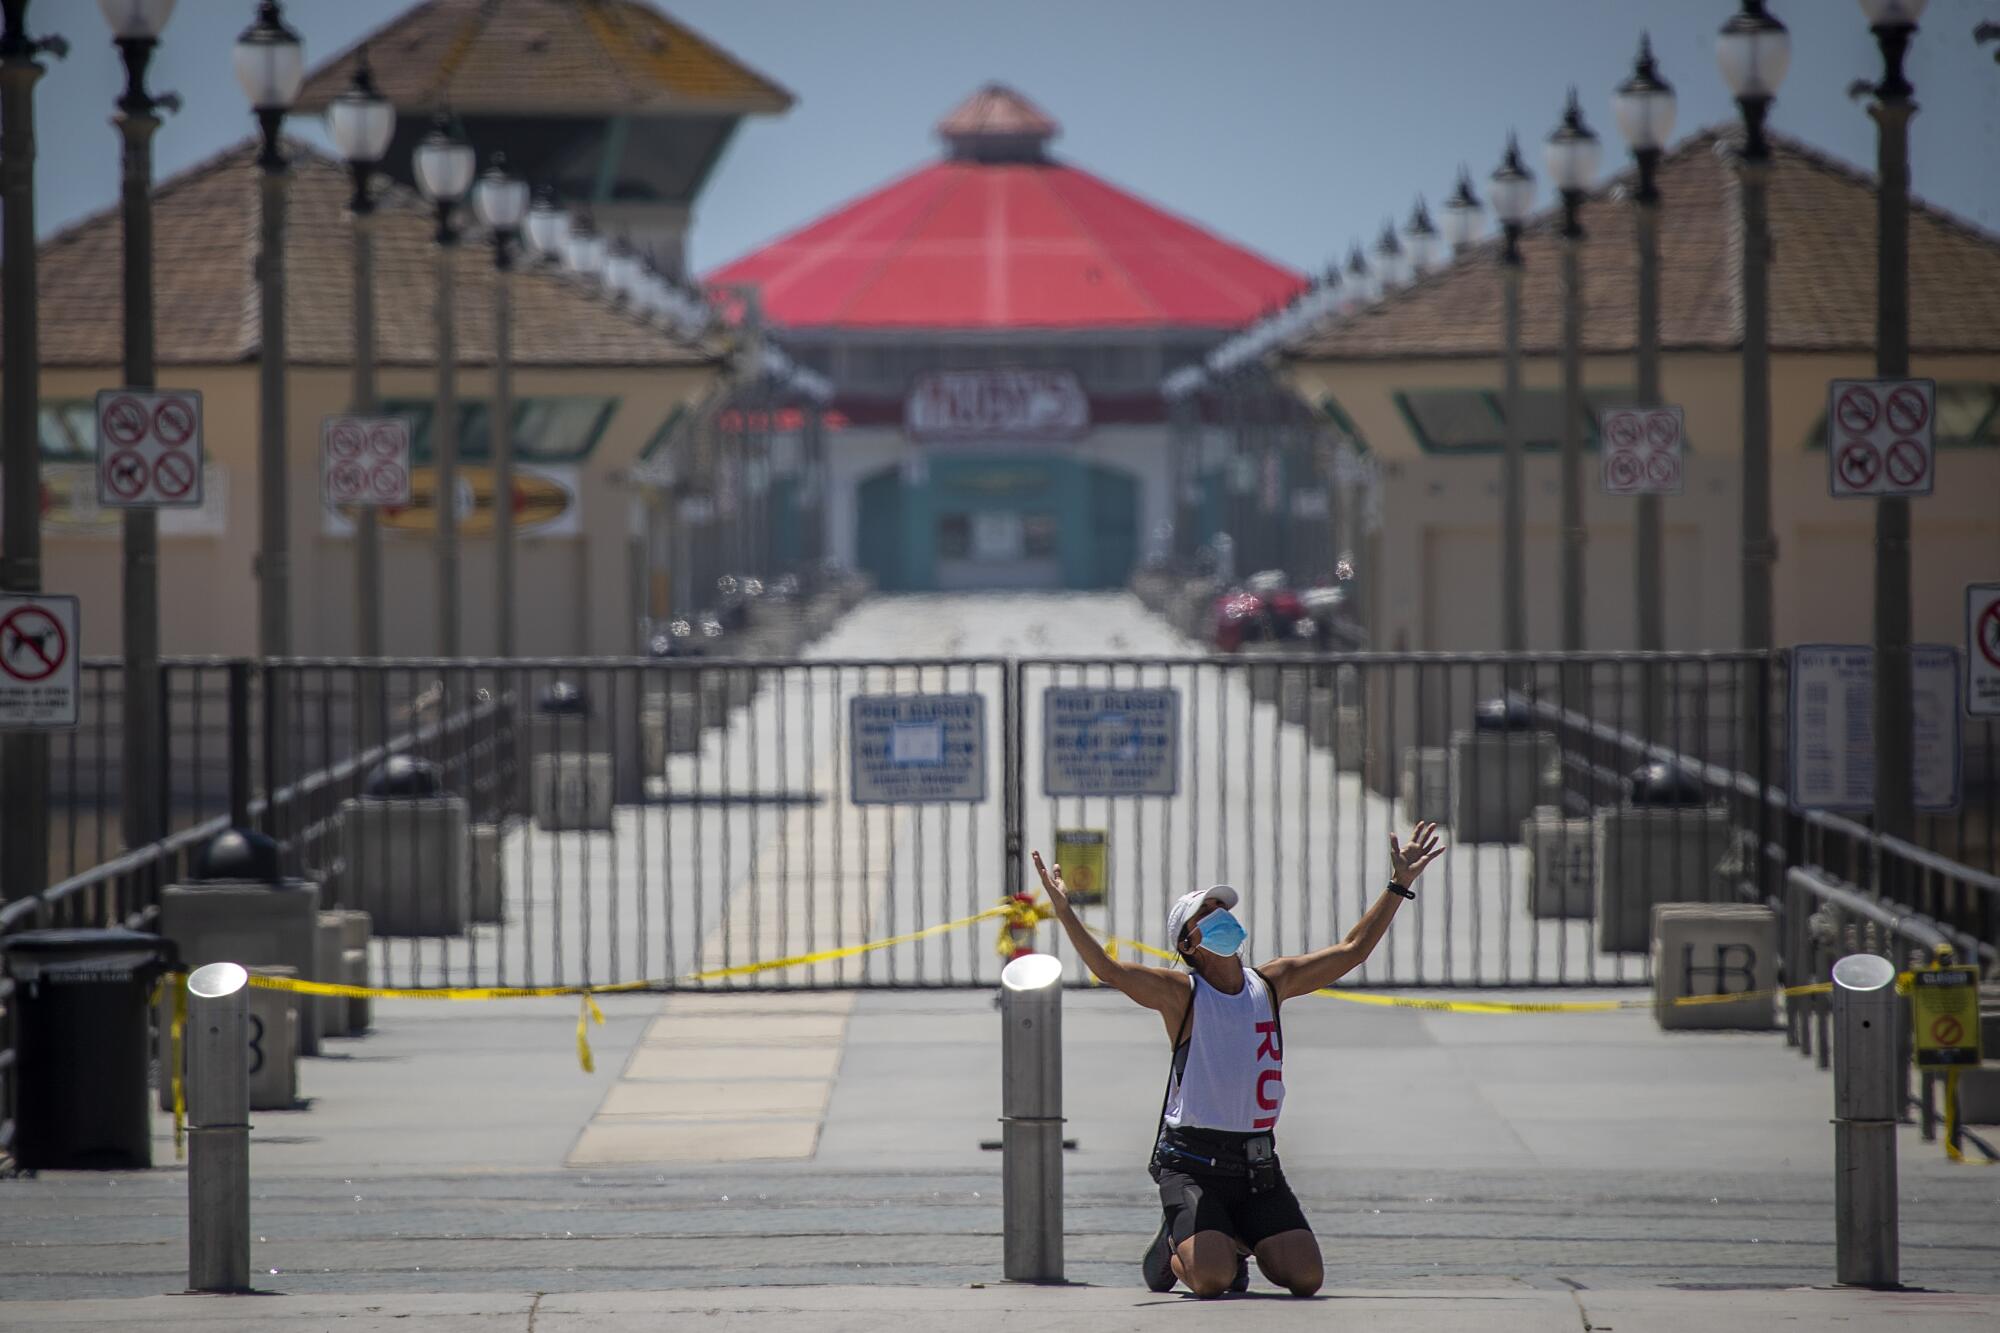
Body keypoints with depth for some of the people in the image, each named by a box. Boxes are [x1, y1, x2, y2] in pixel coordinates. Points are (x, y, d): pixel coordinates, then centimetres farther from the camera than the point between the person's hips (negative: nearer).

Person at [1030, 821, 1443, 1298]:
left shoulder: (1271, 984, 10)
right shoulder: (1180, 993, -5)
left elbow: (1353, 950, 15)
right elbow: (1108, 969, -19)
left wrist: (1399, 886, 14)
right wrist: (1064, 912, -32)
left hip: (1257, 1166, 5)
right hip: (1191, 1163, -5)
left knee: (1305, 1276, -10)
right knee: (1211, 1278, -23)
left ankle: (1233, 1243, 23)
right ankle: (1175, 1246, 15)